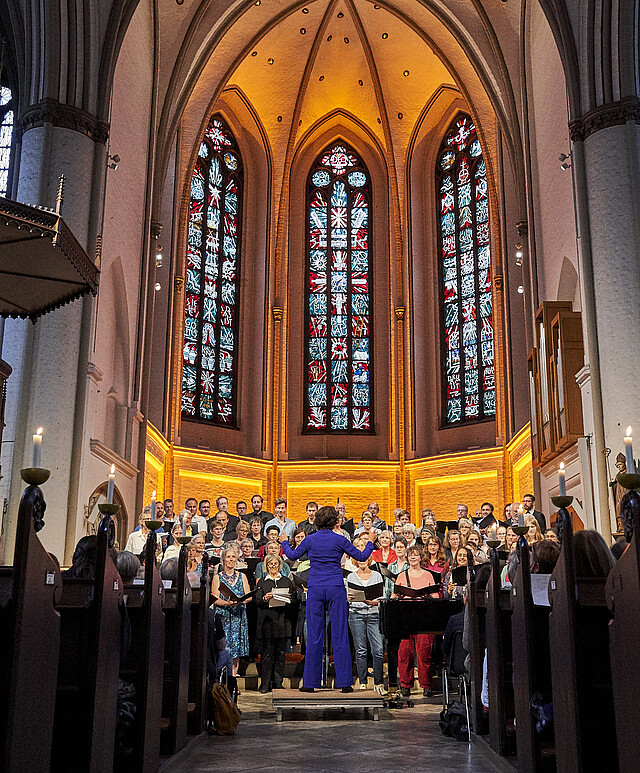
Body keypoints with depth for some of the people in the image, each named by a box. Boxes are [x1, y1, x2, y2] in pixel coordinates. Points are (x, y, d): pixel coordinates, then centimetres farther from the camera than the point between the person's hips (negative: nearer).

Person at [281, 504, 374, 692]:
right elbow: (361, 557, 7)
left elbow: (293, 556, 14)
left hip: (315, 590, 1)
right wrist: (370, 544, 27)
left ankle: (310, 683, 8)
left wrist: (285, 543, 33)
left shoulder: (310, 540, 0)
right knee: (340, 636, 2)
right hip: (336, 589, -1)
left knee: (314, 636, 5)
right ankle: (344, 682, 3)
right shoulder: (339, 540, -2)